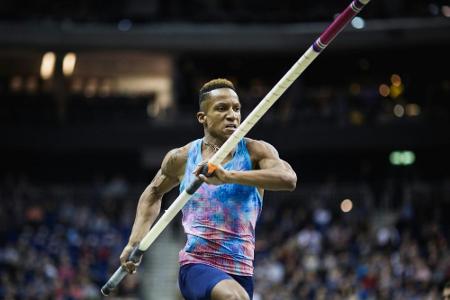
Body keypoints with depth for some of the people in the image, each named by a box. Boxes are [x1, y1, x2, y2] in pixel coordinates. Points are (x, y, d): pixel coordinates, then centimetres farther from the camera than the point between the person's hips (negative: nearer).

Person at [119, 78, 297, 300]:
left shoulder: (255, 152, -2)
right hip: (196, 265, -2)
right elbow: (153, 193, 24)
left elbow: (289, 179, -23)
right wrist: (135, 242, 15)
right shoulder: (182, 158, 3)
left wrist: (228, 176, -31)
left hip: (241, 272, 2)